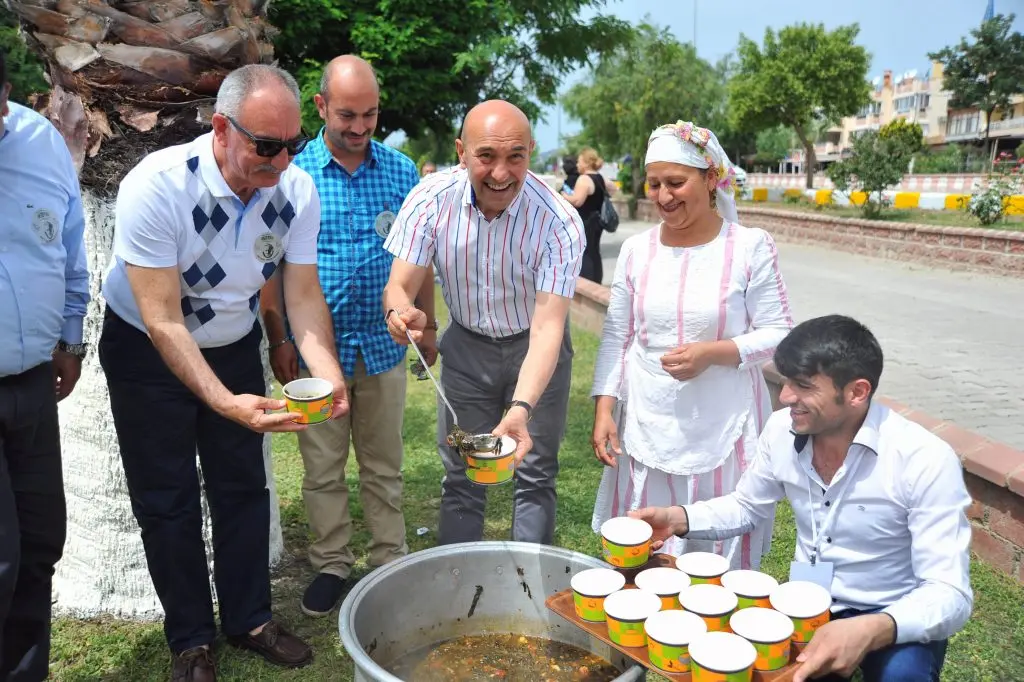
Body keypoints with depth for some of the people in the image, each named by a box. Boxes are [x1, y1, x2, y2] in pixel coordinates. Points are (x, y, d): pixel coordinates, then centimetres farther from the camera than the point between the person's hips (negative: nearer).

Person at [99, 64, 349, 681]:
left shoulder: (297, 189, -18)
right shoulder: (155, 187, -31)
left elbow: (304, 294, -13)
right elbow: (163, 321, -31)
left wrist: (328, 375, -31)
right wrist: (226, 403, -42)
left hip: (234, 346, 4)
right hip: (147, 352, -3)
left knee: (244, 488, 11)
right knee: (168, 502, 6)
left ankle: (250, 620, 30)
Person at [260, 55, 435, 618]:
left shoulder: (401, 171, 1)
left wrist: (426, 326, 6)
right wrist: (278, 340, -6)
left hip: (383, 345, 1)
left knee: (384, 465, 14)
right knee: (322, 468, 11)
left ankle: (391, 562, 29)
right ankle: (331, 565, 29)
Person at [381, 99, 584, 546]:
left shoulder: (559, 221, -27)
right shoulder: (431, 199, -19)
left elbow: (547, 326, -33)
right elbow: (400, 285, -18)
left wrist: (520, 409, -49)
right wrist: (401, 312, -44)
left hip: (535, 348, -1)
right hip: (466, 344, 2)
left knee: (535, 474, 6)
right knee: (460, 475, 8)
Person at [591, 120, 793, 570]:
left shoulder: (750, 247, -6)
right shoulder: (636, 250, 3)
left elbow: (779, 334, -4)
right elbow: (616, 338, 7)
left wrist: (712, 352, -19)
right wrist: (603, 409, 0)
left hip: (723, 428, -2)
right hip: (647, 428, 3)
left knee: (720, 557, 9)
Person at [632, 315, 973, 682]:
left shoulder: (925, 460, -24)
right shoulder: (783, 429, -10)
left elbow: (949, 593, -26)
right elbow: (746, 506, 7)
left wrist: (872, 631, -45)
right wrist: (679, 518, -11)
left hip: (895, 620, -4)